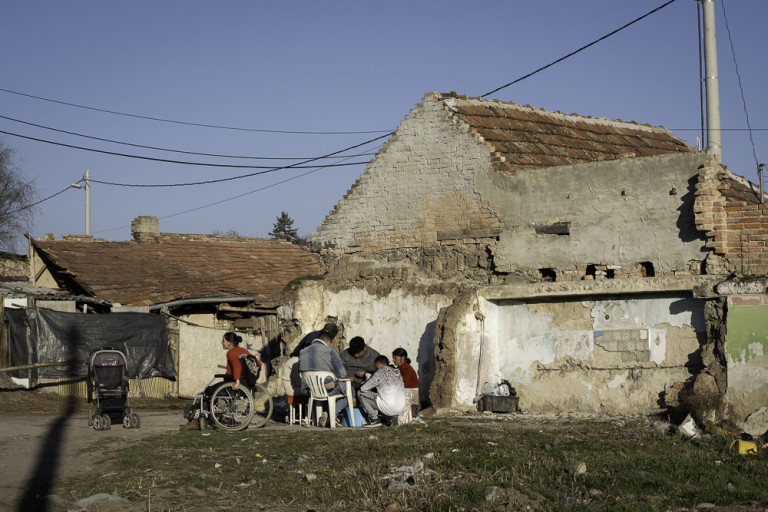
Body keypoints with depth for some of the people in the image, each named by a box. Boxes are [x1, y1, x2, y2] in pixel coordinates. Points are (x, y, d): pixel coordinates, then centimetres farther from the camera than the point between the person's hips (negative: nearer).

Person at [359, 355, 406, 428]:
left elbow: (363, 388, 0)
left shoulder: (381, 372, -3)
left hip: (389, 408, -8)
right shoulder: (397, 372, 17)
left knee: (361, 394, 4)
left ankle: (374, 419, 4)